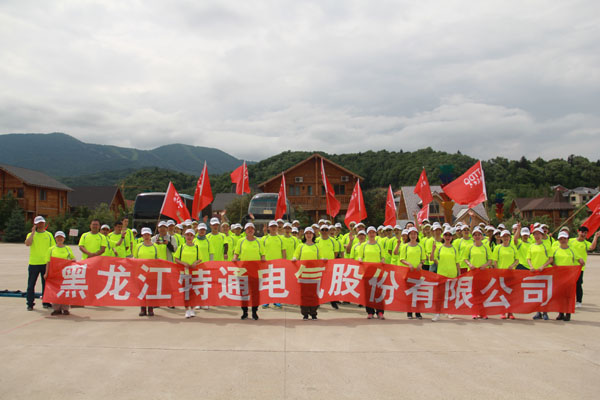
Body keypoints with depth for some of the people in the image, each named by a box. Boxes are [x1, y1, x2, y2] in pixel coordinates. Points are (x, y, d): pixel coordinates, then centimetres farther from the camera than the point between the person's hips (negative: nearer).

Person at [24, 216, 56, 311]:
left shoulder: (49, 235, 8)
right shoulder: (31, 234, 4)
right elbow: (27, 243, -16)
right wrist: (33, 232, -13)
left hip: (46, 263, 1)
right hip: (33, 263, -1)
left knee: (46, 283, 7)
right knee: (31, 284, 1)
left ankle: (46, 302, 16)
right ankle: (30, 304, 9)